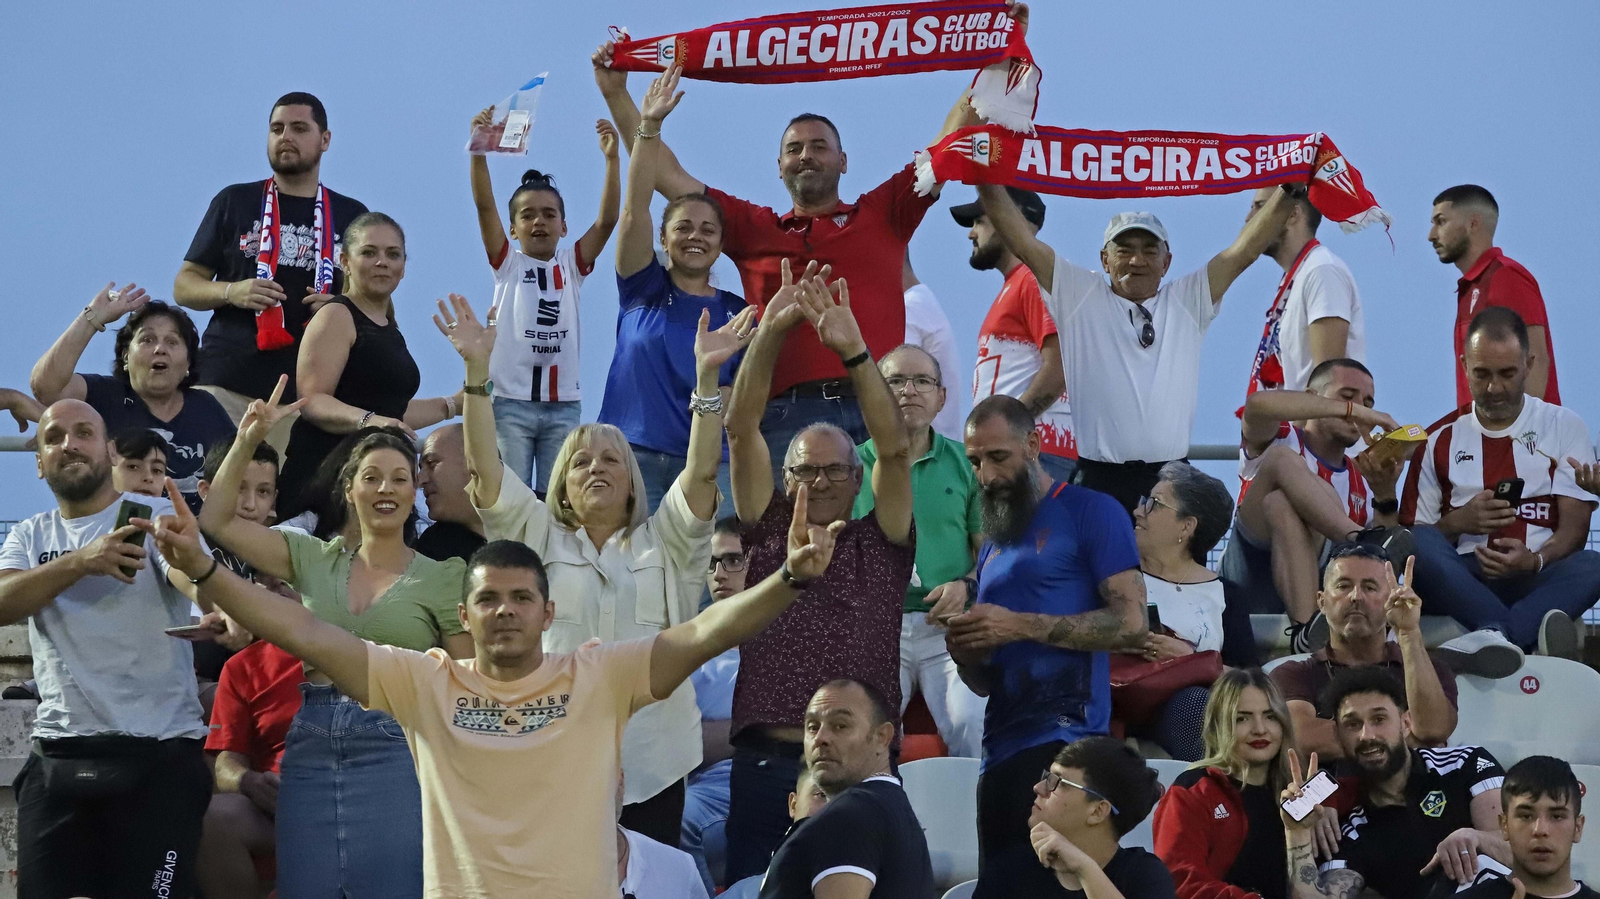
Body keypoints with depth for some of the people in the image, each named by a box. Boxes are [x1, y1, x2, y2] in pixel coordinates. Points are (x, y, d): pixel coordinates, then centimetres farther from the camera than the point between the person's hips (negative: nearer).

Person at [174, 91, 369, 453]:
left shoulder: (351, 216, 15)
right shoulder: (235, 202, 13)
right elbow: (183, 287, 13)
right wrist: (231, 292, -7)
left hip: (307, 391, 0)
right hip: (225, 383, 0)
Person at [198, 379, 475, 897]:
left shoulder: (442, 579, 3)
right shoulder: (314, 560, 12)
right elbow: (215, 520, 10)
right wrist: (247, 443, 2)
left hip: (395, 752, -3)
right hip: (311, 751, 3)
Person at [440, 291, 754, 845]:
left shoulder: (665, 544, 12)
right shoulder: (541, 540, 12)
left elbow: (701, 471, -3)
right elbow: (486, 468, 1)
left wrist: (707, 374, -14)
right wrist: (477, 370, -10)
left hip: (652, 766, 0)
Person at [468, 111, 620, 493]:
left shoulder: (572, 266, 9)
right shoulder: (508, 265, 4)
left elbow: (607, 219, -4)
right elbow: (484, 206, -9)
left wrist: (612, 159, -16)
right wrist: (479, 151, -23)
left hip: (564, 406, 2)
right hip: (510, 403, -2)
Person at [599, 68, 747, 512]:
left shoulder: (737, 311, 11)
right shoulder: (644, 289, 7)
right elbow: (635, 209, -4)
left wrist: (721, 400, -14)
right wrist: (648, 128, -14)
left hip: (709, 462, 1)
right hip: (633, 454, -1)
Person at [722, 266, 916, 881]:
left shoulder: (881, 546, 10)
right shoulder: (768, 534, 13)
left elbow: (895, 449, -2)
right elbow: (741, 432, 6)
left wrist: (853, 350, -11)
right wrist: (770, 334, -4)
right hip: (766, 760, 1)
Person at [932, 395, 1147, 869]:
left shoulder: (1091, 513, 1)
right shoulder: (992, 546, 22)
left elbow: (1132, 622, -11)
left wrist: (1022, 626, -14)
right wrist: (965, 654, 1)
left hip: (1064, 739, -7)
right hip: (1001, 749, 7)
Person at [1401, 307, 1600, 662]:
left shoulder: (1564, 426, 13)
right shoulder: (1441, 439, 17)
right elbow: (1412, 532, 12)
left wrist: (1535, 560, -19)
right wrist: (1458, 522, -10)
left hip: (1538, 579, -1)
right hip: (1462, 579, 1)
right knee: (1420, 544, -33)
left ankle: (1491, 636, -50)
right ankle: (1521, 636, -47)